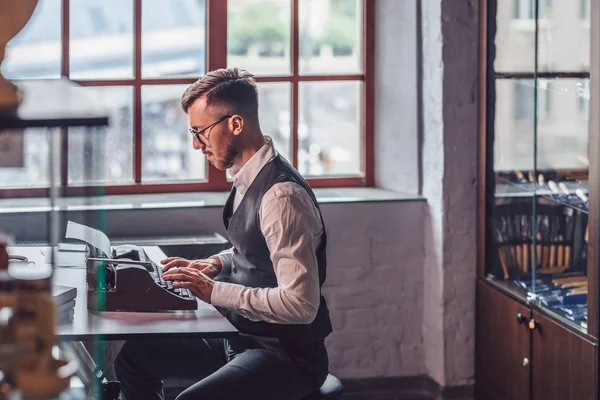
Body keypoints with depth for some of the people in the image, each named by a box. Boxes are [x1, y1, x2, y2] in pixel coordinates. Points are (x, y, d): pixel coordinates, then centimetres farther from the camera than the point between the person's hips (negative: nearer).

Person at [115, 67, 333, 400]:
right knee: (134, 356, 11)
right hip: (239, 337, 10)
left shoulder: (282, 196, -24)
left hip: (286, 356, -10)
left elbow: (301, 304, -28)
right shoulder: (248, 179, 5)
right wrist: (216, 265, 5)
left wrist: (214, 291, -23)